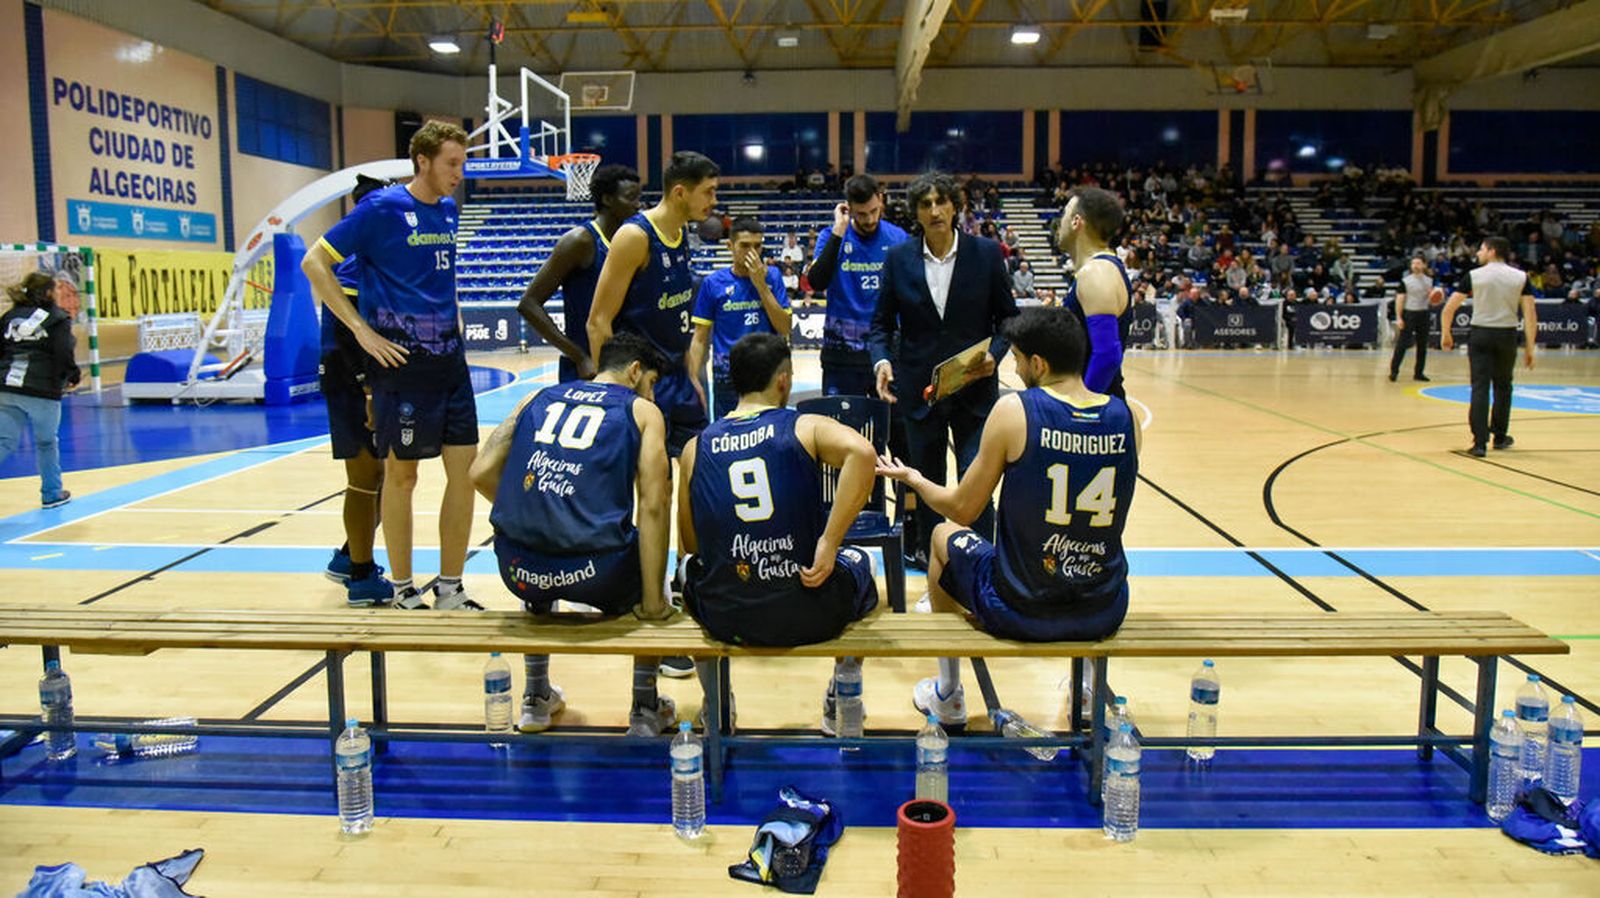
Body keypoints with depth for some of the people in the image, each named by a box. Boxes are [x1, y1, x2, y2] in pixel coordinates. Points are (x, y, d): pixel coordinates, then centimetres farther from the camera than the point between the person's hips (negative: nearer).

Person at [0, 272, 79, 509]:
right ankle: (51, 494, 23)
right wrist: (73, 376, 6)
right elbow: (63, 354, -11)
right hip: (43, 391, -4)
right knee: (47, 443, 12)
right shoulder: (57, 318, -4)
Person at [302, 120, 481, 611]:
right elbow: (314, 263, -8)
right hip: (402, 363, -6)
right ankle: (403, 591, 17)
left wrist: (452, 314, 14)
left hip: (449, 358, 6)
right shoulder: (381, 208, -8)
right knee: (401, 475, 3)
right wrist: (362, 330, -12)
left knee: (464, 471, 3)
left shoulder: (448, 210, 12)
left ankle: (450, 589, 14)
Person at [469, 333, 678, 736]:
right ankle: (645, 710, 30)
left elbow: (481, 472, 9)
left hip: (519, 567, 4)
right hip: (594, 573, -3)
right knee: (648, 557, 30)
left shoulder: (538, 398, 18)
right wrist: (653, 601, 1)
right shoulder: (643, 411, 8)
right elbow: (652, 508, -3)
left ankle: (537, 699, 47)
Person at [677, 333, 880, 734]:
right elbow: (861, 452, -26)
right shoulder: (806, 428, -4)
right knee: (858, 561, 32)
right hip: (813, 615, -2)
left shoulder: (696, 448, 3)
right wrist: (829, 543, -20)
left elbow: (691, 544, 9)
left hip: (726, 620, 2)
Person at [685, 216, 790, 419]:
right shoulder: (713, 283, 0)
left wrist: (761, 284, -9)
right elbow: (700, 339, 1)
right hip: (727, 378, -1)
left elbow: (784, 330, -4)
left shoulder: (772, 276, 4)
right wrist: (694, 380, -10)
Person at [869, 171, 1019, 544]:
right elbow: (882, 322, 6)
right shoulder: (899, 258, 1)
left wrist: (994, 353, -14)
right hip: (920, 389, 2)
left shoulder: (986, 253, -2)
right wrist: (881, 359, -12)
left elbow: (1008, 317, 4)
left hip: (975, 389, -1)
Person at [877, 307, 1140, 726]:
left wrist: (912, 478, 13)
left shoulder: (1014, 409, -16)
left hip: (1019, 611, -4)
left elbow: (962, 509, -7)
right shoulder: (1126, 417, -4)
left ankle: (948, 698, 42)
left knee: (944, 536, 29)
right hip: (1106, 613, 4)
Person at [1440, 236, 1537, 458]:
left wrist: (1445, 334, 9)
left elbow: (1449, 309, -6)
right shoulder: (1521, 277, 1)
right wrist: (1529, 348, 2)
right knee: (1502, 386, 19)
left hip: (1481, 334, -2)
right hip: (1507, 335, 2)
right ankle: (1499, 436, 30)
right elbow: (1530, 315, -3)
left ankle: (1480, 443, -9)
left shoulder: (1474, 275, -4)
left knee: (1480, 387, -2)